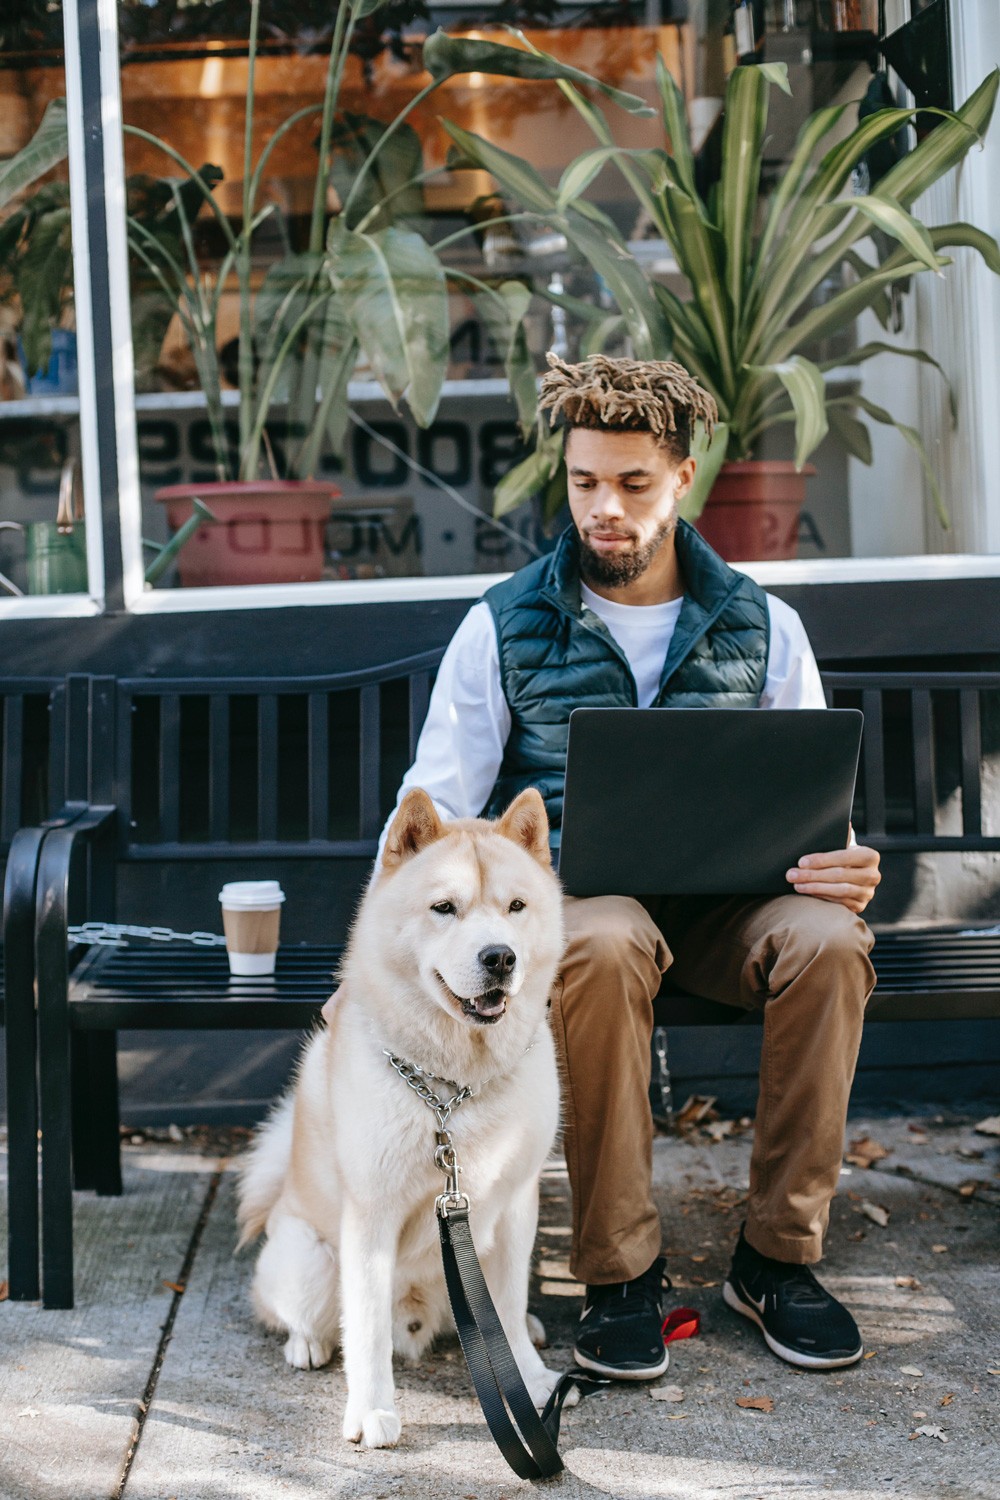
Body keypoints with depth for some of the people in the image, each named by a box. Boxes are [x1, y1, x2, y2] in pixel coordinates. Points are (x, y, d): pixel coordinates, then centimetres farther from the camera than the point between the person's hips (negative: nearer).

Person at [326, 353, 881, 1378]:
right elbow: (435, 808, 3)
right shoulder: (504, 626, 6)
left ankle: (779, 1254, -13)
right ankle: (619, 1271, -21)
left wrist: (845, 867, -15)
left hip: (723, 897, 2)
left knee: (826, 938, -31)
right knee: (603, 945, -37)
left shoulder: (762, 628, 11)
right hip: (569, 892, -1)